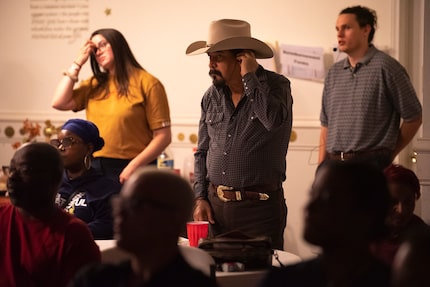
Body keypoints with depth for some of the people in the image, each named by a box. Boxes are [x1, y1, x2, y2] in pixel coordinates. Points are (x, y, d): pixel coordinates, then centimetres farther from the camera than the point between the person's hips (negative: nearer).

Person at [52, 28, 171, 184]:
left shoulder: (147, 84, -4)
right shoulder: (94, 85, 13)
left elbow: (163, 136, -9)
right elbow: (59, 103, 2)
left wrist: (134, 166, -18)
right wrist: (78, 63, 5)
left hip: (132, 171, -5)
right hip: (95, 168, 5)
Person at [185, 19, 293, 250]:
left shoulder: (276, 85, -5)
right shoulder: (212, 96, 9)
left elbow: (274, 120, -28)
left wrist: (249, 77, -17)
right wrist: (200, 197, 6)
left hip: (259, 206, -5)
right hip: (215, 203, 5)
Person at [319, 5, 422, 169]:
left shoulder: (385, 67, -4)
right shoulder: (334, 73, 14)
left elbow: (413, 118, -2)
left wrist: (389, 155, 5)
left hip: (371, 166, -5)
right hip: (334, 165, 5)